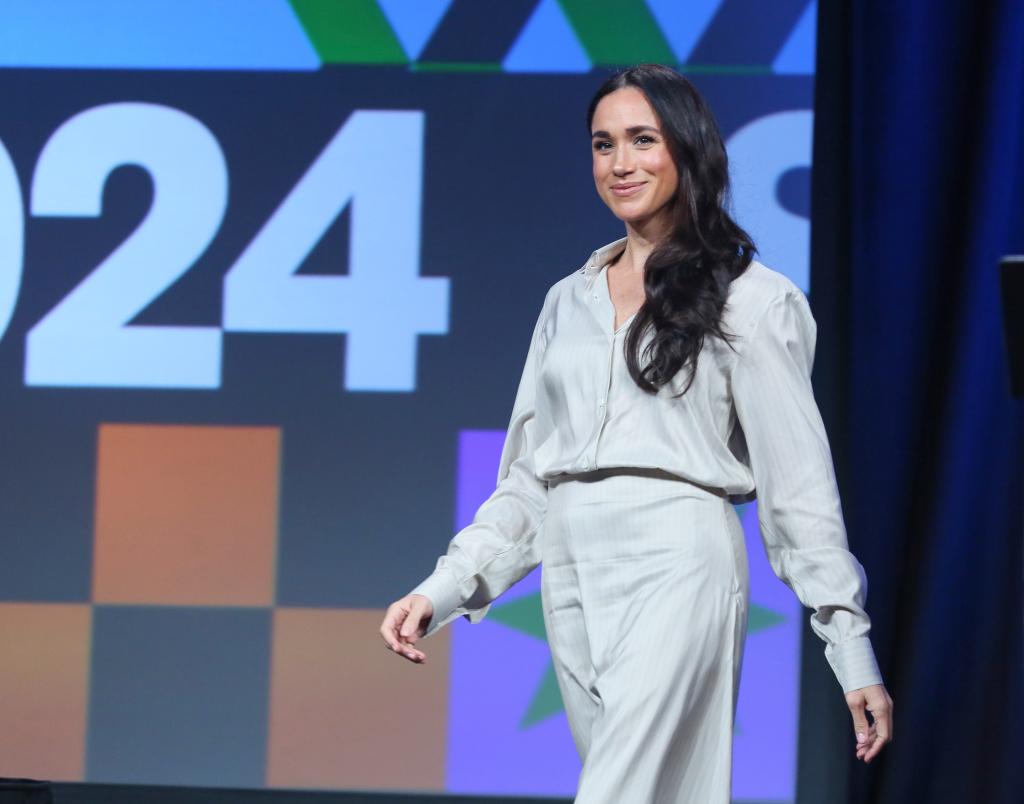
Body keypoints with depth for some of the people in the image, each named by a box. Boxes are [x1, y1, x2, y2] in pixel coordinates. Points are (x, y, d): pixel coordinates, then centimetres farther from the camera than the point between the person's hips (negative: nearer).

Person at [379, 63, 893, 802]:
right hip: (572, 586, 6)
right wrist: (442, 591, 6)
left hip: (676, 568, -6)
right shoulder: (569, 301, 17)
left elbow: (799, 482, -1)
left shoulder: (749, 299, 2)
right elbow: (528, 478, 18)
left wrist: (854, 655, -4)